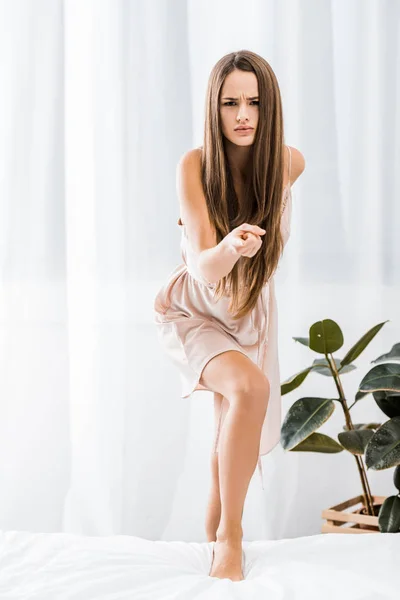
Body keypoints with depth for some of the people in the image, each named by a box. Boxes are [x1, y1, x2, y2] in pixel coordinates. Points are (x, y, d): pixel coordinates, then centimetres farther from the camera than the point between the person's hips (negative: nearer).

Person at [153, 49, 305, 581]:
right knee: (251, 387, -32)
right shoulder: (194, 165, -28)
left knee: (238, 441, 12)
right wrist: (228, 247, -57)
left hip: (250, 313, 4)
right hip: (192, 312, -4)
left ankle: (214, 537, 38)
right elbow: (204, 268, -36)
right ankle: (231, 533, -19)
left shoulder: (290, 162, -18)